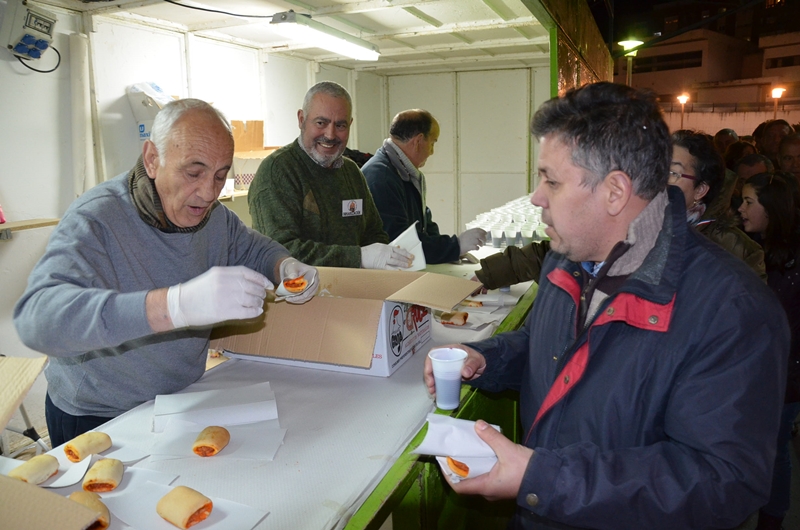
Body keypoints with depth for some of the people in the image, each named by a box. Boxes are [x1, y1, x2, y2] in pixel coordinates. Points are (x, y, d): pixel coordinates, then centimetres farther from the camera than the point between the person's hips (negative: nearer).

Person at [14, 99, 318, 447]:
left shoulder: (211, 214, -3)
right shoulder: (95, 220, -24)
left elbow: (253, 248, 15)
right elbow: (37, 316, -40)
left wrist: (285, 267, -10)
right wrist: (175, 305, -53)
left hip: (182, 402, 5)